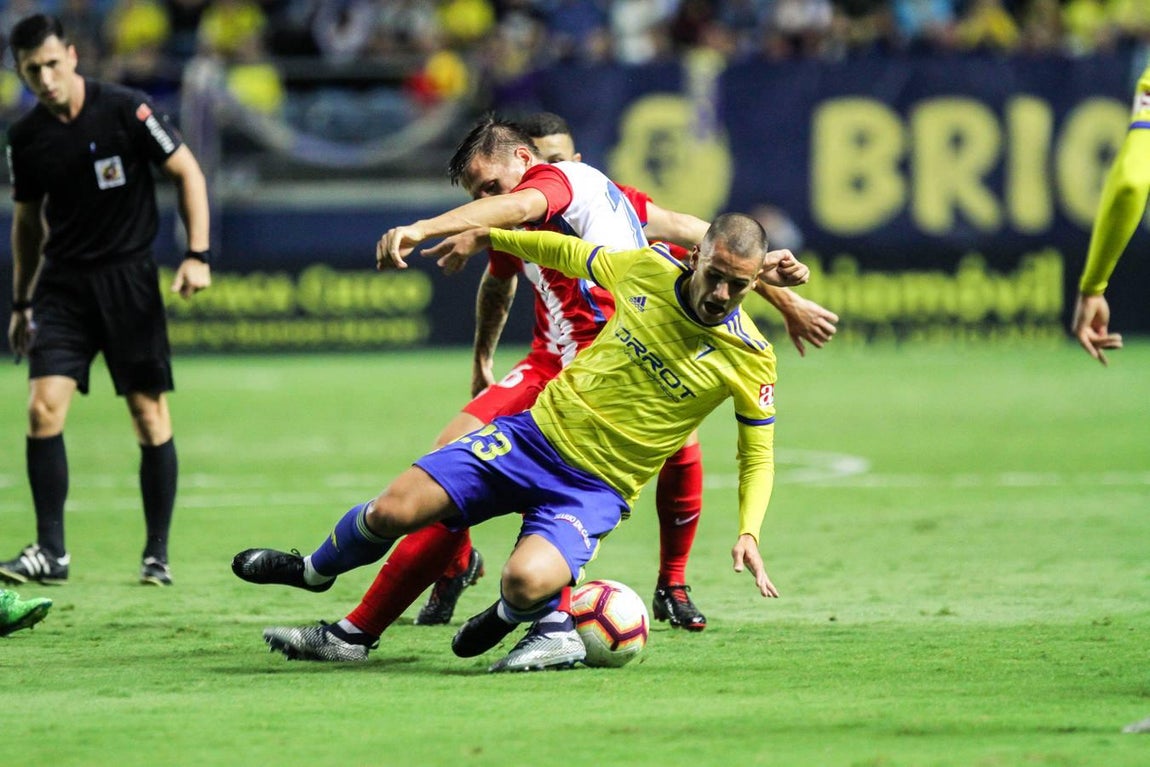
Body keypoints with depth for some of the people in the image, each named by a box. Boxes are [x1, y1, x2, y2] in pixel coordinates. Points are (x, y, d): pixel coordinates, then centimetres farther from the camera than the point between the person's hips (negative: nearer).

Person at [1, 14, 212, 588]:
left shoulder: (125, 110, -10)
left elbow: (188, 173, -3)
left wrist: (197, 254, -12)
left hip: (129, 278, -3)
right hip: (63, 282, 3)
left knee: (150, 417, -2)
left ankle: (157, 555, 8)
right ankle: (51, 552, -4)